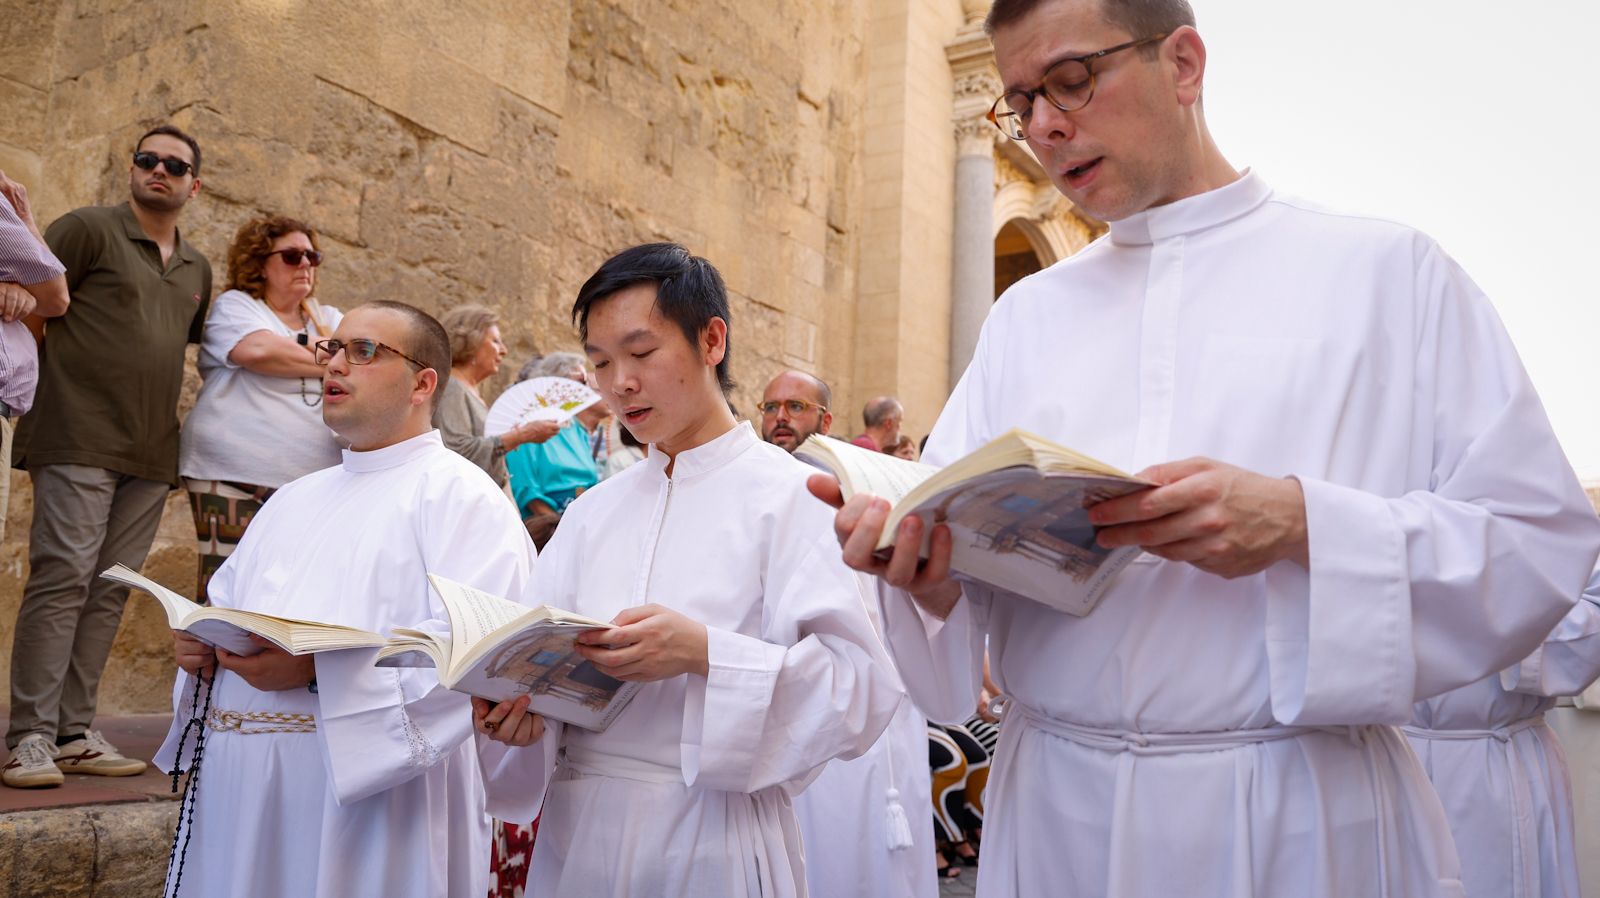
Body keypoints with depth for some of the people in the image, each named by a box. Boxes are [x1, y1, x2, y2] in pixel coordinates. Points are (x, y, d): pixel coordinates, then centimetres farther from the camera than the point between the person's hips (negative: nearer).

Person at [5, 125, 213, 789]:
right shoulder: (88, 229, 3)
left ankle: (75, 734, 12)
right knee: (63, 578, -10)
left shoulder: (197, 269, 20)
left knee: (110, 591, 6)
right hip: (81, 439, -5)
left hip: (151, 453, 6)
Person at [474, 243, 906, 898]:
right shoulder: (593, 513, 9)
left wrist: (704, 653, -26)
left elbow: (860, 685, -16)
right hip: (577, 829, 5)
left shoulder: (790, 495, -8)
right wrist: (514, 707, -17)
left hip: (713, 834, -5)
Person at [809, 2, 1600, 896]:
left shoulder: (1387, 271, 0)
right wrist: (929, 572, -19)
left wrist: (1301, 526, -21)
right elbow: (958, 518, 4)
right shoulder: (1027, 312, 10)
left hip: (1300, 819, -2)